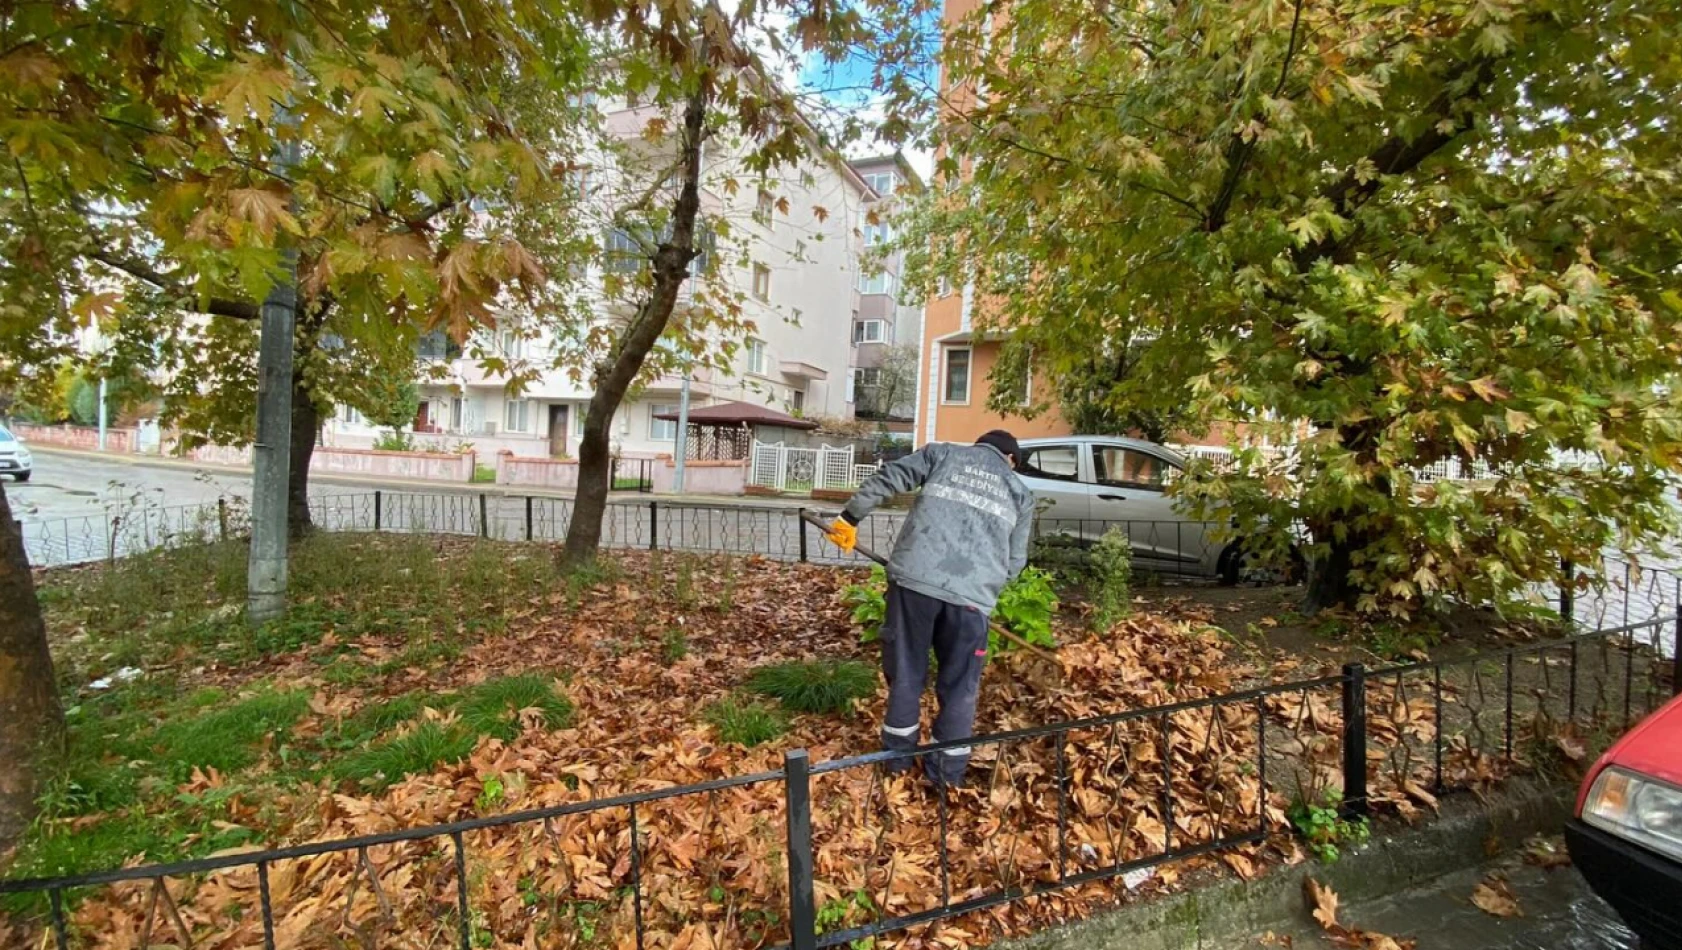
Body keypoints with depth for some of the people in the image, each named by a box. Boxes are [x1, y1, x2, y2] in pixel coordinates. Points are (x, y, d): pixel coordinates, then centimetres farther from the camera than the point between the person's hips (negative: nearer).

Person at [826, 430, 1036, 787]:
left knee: (906, 670, 16)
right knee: (959, 683, 17)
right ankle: (949, 767, 29)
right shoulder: (1020, 493, 23)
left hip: (915, 576, 0)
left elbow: (887, 478, 12)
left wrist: (850, 518, 18)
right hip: (971, 594, 0)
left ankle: (898, 754, 30)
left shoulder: (943, 453, 20)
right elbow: (1015, 561, 20)